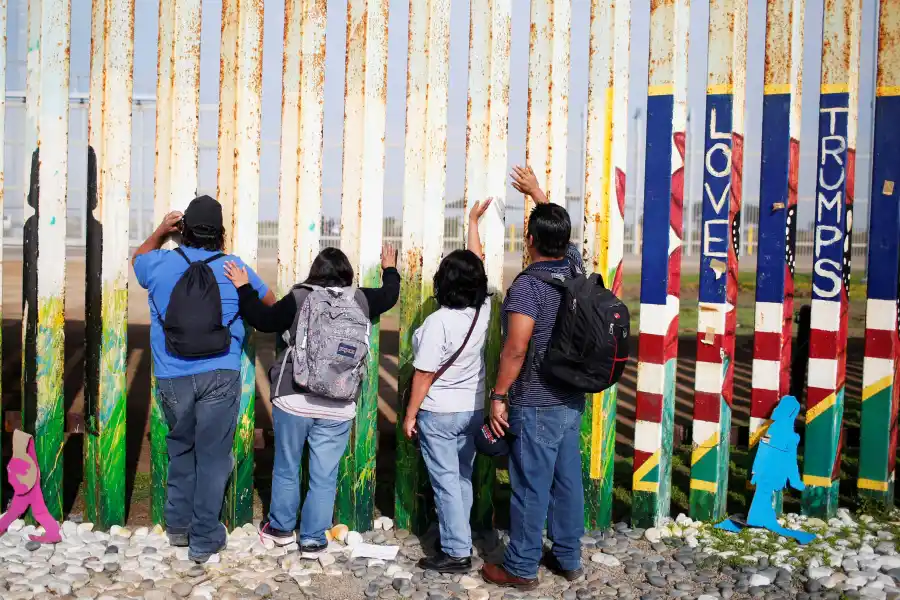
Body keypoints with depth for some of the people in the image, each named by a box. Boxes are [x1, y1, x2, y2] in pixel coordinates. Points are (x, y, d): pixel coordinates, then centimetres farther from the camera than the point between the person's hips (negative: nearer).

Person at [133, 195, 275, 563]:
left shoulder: (160, 264, 6)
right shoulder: (234, 267, 4)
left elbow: (138, 260, 33)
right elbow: (269, 302, 23)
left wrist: (160, 232, 41)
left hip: (172, 377, 2)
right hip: (220, 375, -2)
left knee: (181, 448, 21)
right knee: (212, 455, 4)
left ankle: (178, 526, 28)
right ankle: (204, 541, 9)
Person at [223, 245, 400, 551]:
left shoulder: (299, 299, -6)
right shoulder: (361, 300, 1)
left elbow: (263, 319, 4)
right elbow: (389, 296, 21)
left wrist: (244, 288, 15)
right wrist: (390, 269, 40)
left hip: (293, 399, -1)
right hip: (338, 407, 1)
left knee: (286, 469, 17)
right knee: (324, 476, 10)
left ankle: (281, 528, 32)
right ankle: (313, 538, 18)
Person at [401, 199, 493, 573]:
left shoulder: (438, 322, -22)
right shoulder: (483, 311, -6)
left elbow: (424, 376, -17)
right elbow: (477, 265, 10)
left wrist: (410, 415, -6)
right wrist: (473, 223, 20)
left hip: (439, 413, -6)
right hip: (474, 409, 6)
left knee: (446, 482, 1)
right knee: (463, 478, 17)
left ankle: (457, 553, 5)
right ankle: (460, 539, 27)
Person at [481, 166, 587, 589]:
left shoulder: (527, 286, -19)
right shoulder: (575, 268, 2)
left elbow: (515, 350, -23)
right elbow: (560, 230, 23)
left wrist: (498, 395, -13)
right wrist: (537, 193, 33)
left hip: (536, 406, -7)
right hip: (573, 401, 8)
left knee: (531, 488, 3)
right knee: (568, 481, 15)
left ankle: (520, 568, 15)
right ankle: (568, 558, 27)